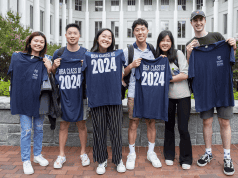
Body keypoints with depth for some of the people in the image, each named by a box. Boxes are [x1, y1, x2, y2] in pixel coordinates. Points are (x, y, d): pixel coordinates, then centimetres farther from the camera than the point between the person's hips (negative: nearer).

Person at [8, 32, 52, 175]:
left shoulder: (44, 61, 1)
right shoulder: (17, 57, 1)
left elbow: (47, 83, -2)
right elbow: (13, 74, 14)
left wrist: (49, 70, -16)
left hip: (38, 100, 2)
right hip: (23, 100, -1)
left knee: (39, 129, 12)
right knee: (26, 131, 2)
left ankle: (38, 155, 30)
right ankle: (26, 160, 16)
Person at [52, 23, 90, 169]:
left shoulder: (86, 53, 0)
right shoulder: (59, 53, 1)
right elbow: (53, 74, 10)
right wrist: (54, 66, -11)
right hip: (64, 94, 0)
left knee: (82, 125, 8)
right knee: (64, 125, 6)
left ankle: (83, 153, 24)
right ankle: (62, 155, 20)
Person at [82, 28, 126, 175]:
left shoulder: (118, 54, 9)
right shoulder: (89, 56, 7)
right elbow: (83, 73, 10)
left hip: (114, 98, 0)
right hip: (96, 99, 0)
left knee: (116, 130, 6)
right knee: (99, 131, 8)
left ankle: (118, 160, 22)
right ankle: (102, 161, 23)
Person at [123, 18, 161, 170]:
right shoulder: (128, 51, 2)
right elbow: (123, 73, 4)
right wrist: (131, 65, -14)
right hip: (134, 92, -2)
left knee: (151, 122, 7)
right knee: (133, 123, 3)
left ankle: (151, 152, 23)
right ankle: (132, 153, 18)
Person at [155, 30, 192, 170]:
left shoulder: (178, 54, -6)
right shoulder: (158, 57, 6)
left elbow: (185, 75, -14)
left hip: (182, 96, -3)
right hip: (167, 96, 4)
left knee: (183, 128, -3)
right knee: (169, 126, 12)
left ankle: (186, 159, 13)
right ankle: (169, 155, 27)